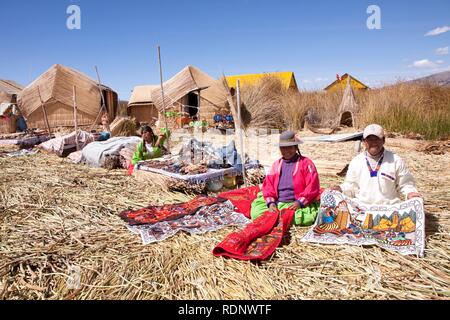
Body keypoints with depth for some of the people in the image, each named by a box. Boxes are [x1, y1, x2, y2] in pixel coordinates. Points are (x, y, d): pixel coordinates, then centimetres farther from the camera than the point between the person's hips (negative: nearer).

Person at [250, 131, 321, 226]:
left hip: (296, 204, -2)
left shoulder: (306, 163, 2)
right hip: (277, 203, 3)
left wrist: (300, 202, -16)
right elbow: (268, 185, 9)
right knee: (256, 211, -19)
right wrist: (271, 203, -7)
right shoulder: (277, 164, 15)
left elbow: (312, 187, -6)